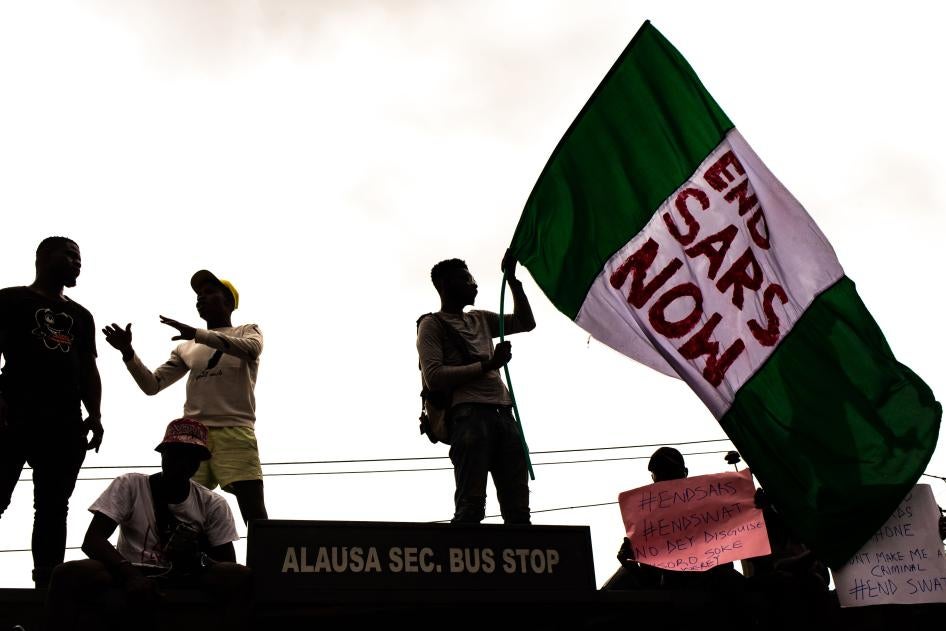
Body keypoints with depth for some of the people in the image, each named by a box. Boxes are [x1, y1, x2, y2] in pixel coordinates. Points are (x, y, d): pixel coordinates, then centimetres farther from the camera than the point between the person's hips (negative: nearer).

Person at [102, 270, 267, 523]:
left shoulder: (248, 331, 12)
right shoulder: (186, 348, 23)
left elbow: (250, 349, -13)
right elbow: (152, 385, 18)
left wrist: (197, 333, -20)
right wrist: (127, 351, 2)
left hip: (235, 433, -4)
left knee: (254, 511, -13)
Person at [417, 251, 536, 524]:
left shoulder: (480, 319, 28)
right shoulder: (432, 324, 7)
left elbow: (526, 323, 28)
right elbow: (434, 378, -7)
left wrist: (512, 279, 21)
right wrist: (487, 364, -10)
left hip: (503, 414, 7)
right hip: (469, 415, -7)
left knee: (517, 509, -2)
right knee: (471, 505, -18)